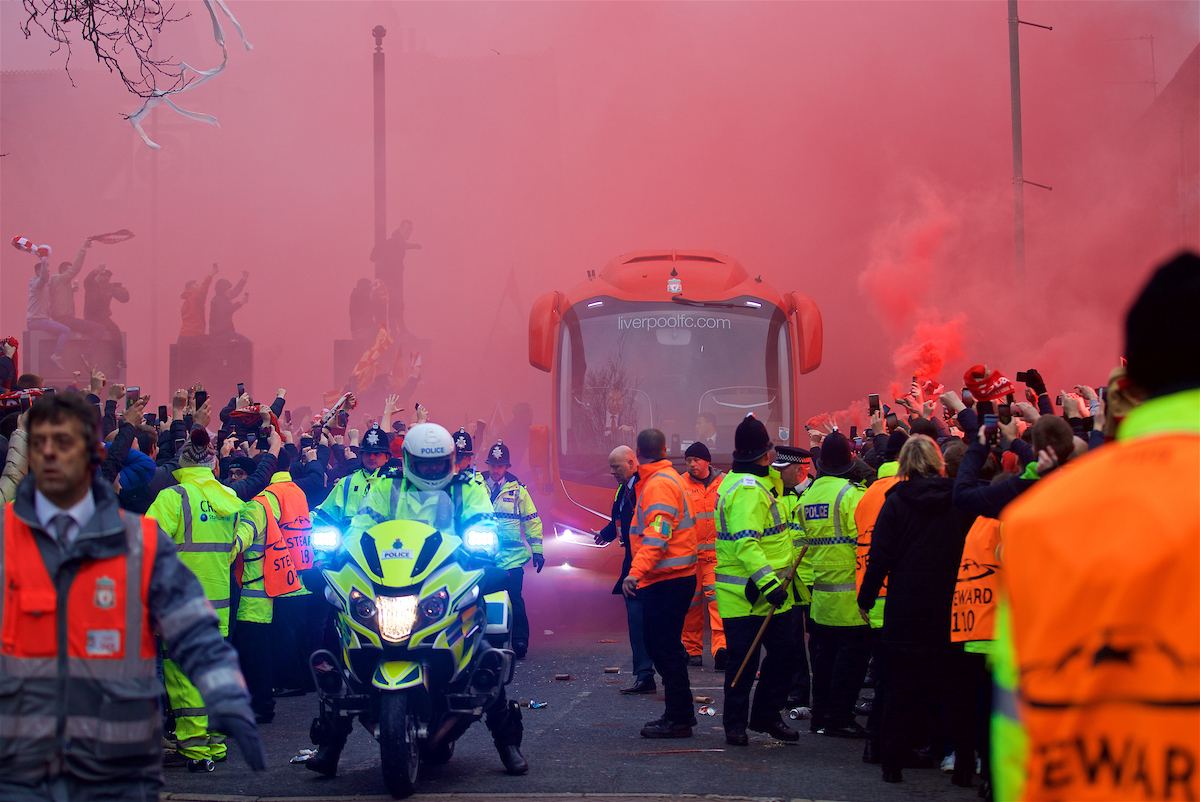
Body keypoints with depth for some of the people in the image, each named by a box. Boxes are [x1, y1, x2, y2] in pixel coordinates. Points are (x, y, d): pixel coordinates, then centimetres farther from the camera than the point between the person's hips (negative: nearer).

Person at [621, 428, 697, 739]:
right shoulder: (665, 478, 17)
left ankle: (678, 719, -3)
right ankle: (679, 712, 22)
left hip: (668, 580, -10)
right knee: (657, 644, 15)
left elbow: (658, 534, -27)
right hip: (664, 578, 10)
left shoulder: (659, 484, -15)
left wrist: (637, 571, -34)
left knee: (666, 647, -7)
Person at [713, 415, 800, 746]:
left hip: (768, 594, 10)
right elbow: (745, 543, -29)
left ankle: (766, 715, 25)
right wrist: (767, 580, -33)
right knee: (743, 660, -1)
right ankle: (735, 723, 9)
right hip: (747, 594, -10)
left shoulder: (737, 482, 15)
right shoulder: (748, 489, -19)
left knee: (783, 653, 13)